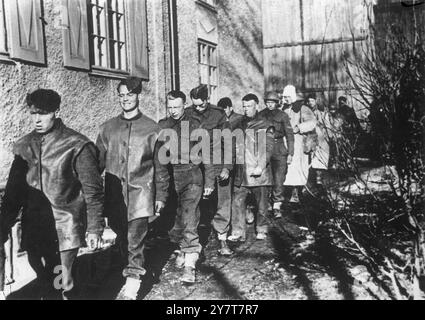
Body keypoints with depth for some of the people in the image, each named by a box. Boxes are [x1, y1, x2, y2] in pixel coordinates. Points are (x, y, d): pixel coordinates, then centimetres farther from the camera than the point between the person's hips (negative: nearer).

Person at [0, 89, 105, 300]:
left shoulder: (77, 145, -9)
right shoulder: (24, 146, 5)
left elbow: (93, 191, -7)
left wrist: (95, 229, -8)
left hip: (66, 227, -4)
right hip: (34, 227, 4)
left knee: (64, 282, 0)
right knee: (42, 281, 13)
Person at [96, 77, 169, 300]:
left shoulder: (152, 129, 1)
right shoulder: (107, 128, 10)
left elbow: (160, 166, 3)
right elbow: (98, 161, 12)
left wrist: (161, 196, 1)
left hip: (140, 194, -3)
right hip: (114, 195, 4)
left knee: (135, 242, -6)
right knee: (123, 239, 12)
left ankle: (132, 284, 0)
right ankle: (133, 271, 31)